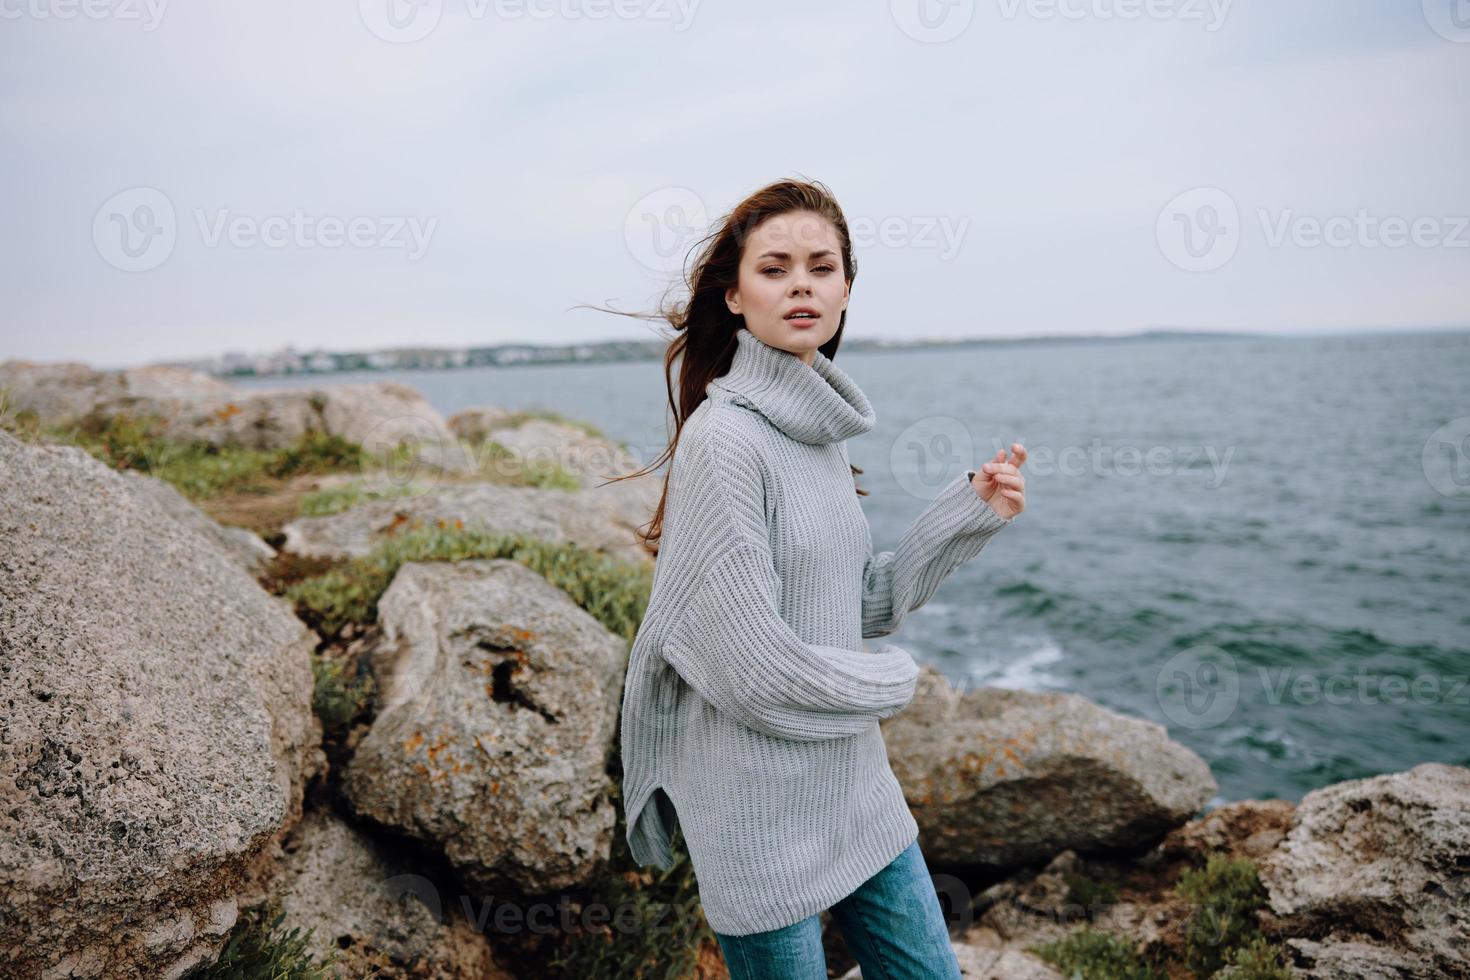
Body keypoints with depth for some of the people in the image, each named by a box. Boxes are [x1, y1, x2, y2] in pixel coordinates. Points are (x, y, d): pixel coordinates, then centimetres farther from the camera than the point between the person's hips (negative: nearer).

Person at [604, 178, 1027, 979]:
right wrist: (892, 681, -6)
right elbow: (753, 667, -23)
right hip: (762, 814, -8)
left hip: (856, 791, 8)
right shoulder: (725, 439, -21)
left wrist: (973, 509, 1)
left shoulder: (822, 431, 4)